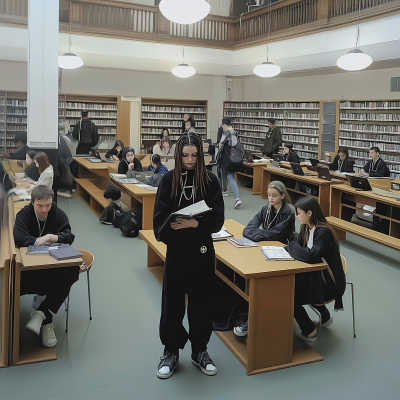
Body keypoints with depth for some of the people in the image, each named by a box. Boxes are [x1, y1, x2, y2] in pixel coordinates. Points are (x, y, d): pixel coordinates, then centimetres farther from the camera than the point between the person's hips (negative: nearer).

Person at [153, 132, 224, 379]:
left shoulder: (210, 180, -3)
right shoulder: (169, 180, -2)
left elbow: (218, 218, -8)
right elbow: (160, 217, -3)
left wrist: (195, 224, -25)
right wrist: (168, 235, -22)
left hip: (202, 250, 0)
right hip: (176, 250, 0)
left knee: (201, 301, 9)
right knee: (172, 301, 7)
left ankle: (200, 350, 28)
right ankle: (171, 352, 24)